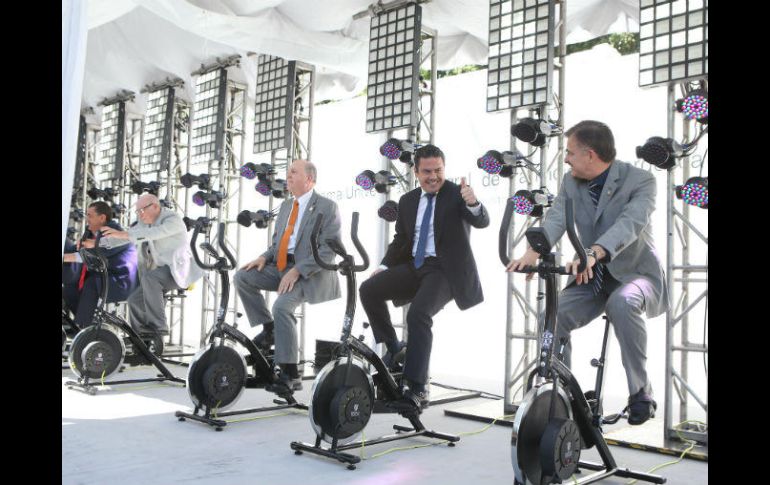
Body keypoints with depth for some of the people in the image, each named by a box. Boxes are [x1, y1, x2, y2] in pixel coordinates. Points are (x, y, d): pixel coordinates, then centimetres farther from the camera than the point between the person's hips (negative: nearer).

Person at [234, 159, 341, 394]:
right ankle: (269, 328, 4)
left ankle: (290, 375, -21)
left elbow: (328, 250, -14)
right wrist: (264, 257, 1)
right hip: (281, 266, 8)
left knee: (282, 306, -29)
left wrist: (297, 271, -22)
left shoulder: (327, 207, -6)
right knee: (242, 277, -9)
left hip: (309, 273, -8)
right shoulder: (286, 205, 19)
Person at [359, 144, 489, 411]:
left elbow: (482, 222, -19)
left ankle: (417, 388, -22)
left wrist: (473, 204, -41)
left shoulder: (456, 193, -3)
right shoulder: (408, 200, 13)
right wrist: (384, 266, 3)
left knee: (418, 314, -28)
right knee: (369, 289, -12)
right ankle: (393, 348, 7)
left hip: (445, 270, -6)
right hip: (415, 267, 6)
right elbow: (400, 239, 19)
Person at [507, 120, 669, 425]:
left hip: (636, 273, -4)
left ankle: (641, 392, -21)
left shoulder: (640, 180, -14)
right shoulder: (571, 183, 1)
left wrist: (592, 253, -52)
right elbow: (556, 219, -16)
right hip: (593, 277, 4)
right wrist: (533, 252, -38)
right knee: (553, 316, -20)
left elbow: (630, 223, -33)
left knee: (622, 302, -37)